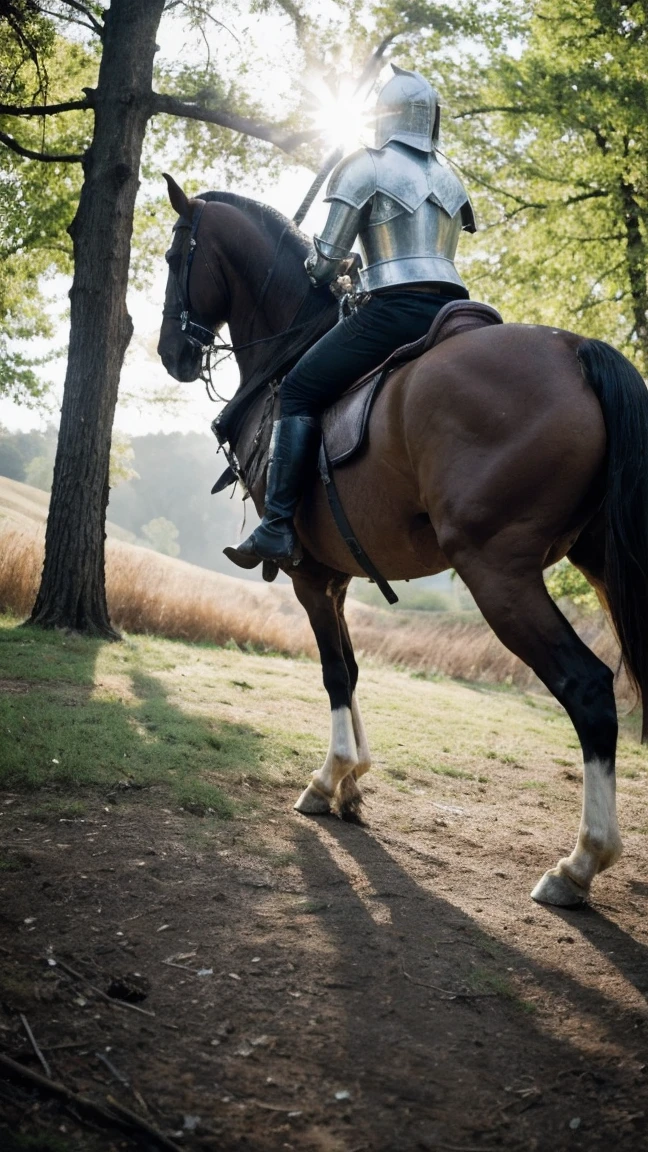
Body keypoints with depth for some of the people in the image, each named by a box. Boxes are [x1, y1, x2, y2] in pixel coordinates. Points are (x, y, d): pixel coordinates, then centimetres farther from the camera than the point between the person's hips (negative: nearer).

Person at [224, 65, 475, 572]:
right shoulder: (451, 180, 22)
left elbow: (328, 257, 1)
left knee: (300, 389, -4)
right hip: (451, 309, 7)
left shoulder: (368, 166, 3)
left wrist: (317, 279, 23)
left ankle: (280, 526, -14)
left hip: (395, 308, -7)